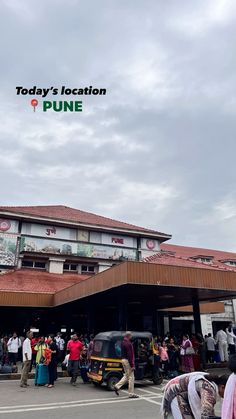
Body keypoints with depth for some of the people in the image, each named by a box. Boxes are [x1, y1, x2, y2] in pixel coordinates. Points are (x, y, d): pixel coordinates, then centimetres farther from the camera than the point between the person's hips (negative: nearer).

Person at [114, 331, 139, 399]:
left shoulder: (123, 342, 10)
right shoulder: (128, 344, -21)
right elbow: (130, 355, -23)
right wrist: (132, 365, -20)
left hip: (123, 360, 9)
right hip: (127, 361, -9)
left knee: (126, 376, 20)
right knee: (131, 377, 1)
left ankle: (117, 386, 15)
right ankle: (131, 394, 9)